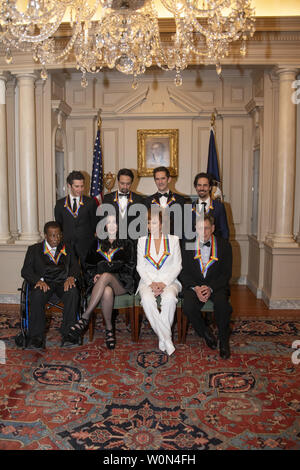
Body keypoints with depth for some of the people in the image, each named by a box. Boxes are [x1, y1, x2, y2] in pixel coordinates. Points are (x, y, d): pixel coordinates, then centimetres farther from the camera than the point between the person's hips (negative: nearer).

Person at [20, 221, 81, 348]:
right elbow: (26, 270, 4)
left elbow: (75, 266, 11)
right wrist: (38, 280, -17)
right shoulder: (34, 249, 16)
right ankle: (36, 336, -22)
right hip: (44, 282, -1)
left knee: (73, 293, -32)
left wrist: (71, 277, -13)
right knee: (36, 296, -34)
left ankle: (68, 333, -23)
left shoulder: (67, 249, 22)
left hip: (63, 281, 1)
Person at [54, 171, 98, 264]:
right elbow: (58, 225, 13)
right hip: (67, 244, 1)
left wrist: (89, 237, 1)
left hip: (86, 246, -1)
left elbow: (94, 223, 7)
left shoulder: (90, 202, 4)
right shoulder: (60, 204, 8)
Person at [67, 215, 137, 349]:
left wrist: (103, 276, -9)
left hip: (121, 284, -1)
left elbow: (129, 267, 3)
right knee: (107, 292, -38)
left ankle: (85, 318, -38)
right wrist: (95, 275, -6)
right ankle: (109, 329, -24)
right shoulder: (97, 244, 23)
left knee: (105, 276, -38)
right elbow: (88, 265, 18)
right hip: (100, 282, 2)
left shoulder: (126, 244, 16)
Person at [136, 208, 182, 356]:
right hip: (148, 280, 1)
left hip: (169, 281, -1)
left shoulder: (173, 240, 8)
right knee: (147, 300, -33)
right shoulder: (142, 241, 13)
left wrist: (164, 283, -11)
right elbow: (140, 266, 8)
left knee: (169, 298, -35)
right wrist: (151, 283, -9)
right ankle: (167, 338, -25)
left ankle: (163, 338, -22)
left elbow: (177, 266, 4)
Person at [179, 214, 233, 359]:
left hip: (217, 285, -1)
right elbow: (183, 272, 1)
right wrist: (195, 288, -17)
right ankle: (205, 332, 3)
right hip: (194, 285, 1)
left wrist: (211, 288, -18)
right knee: (188, 307, -27)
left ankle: (224, 341, -6)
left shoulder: (224, 245, 0)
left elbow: (227, 273, -2)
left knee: (222, 304, -31)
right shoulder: (188, 245, 4)